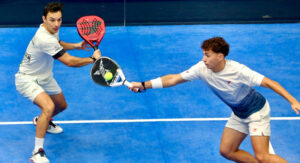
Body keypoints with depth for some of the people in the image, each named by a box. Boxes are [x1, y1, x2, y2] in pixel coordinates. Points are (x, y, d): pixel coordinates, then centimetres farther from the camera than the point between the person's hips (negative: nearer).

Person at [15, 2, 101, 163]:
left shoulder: (52, 29, -6)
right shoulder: (45, 39, -36)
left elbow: (57, 44, 19)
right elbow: (70, 61, -32)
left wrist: (76, 46, 1)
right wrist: (93, 58, -19)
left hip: (45, 77, 10)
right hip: (27, 79, -10)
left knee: (62, 105, 23)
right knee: (48, 107, -32)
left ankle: (42, 121, 55)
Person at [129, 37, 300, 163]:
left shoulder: (238, 71, -31)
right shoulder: (202, 68, -15)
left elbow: (269, 83, -28)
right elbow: (174, 78, -10)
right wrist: (144, 85, -15)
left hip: (257, 111, -7)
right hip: (238, 114, 7)